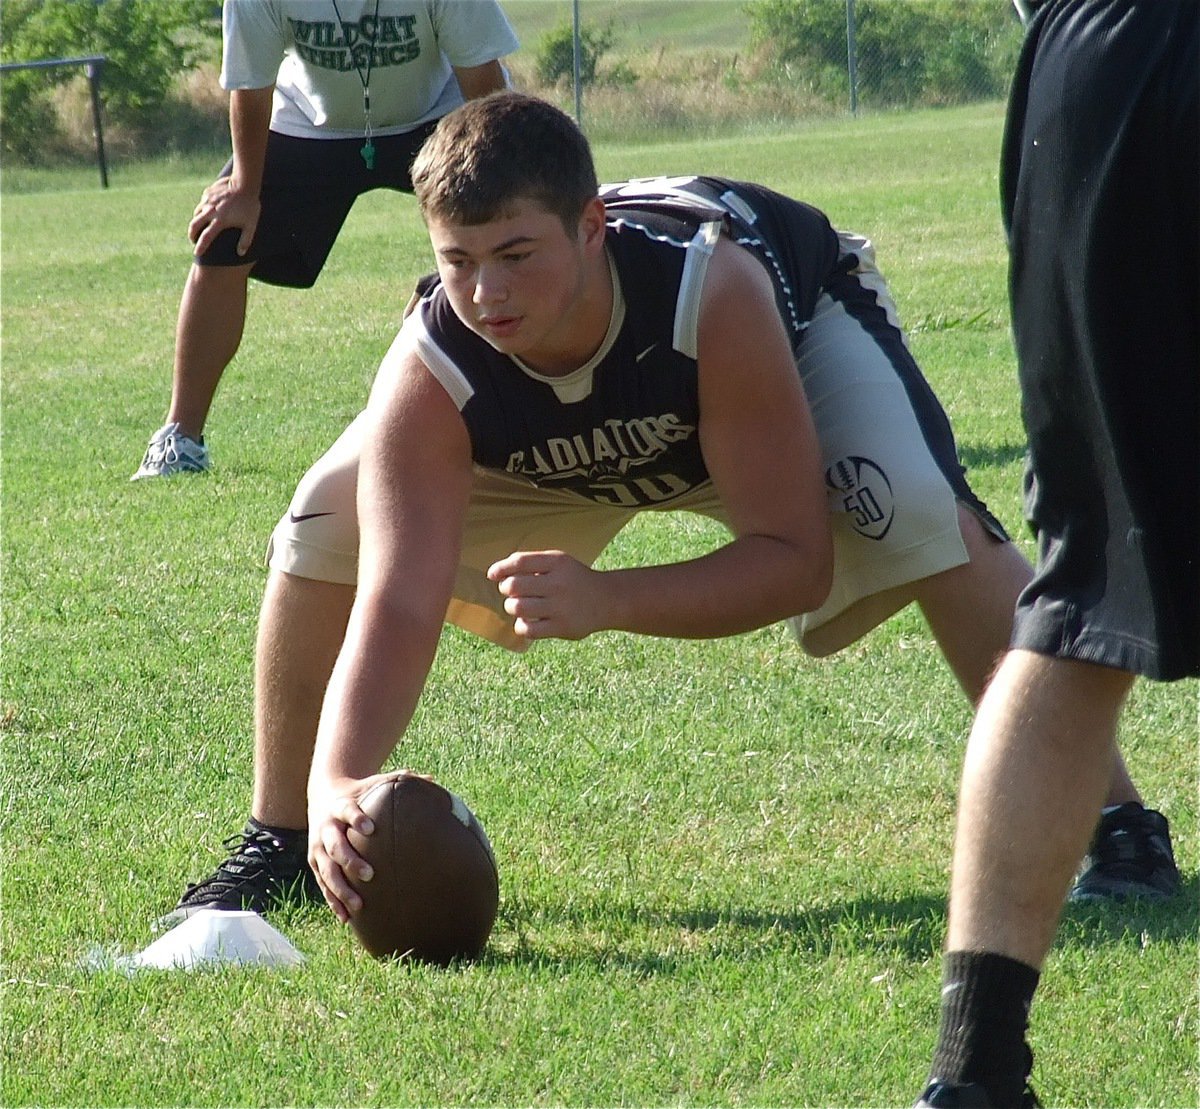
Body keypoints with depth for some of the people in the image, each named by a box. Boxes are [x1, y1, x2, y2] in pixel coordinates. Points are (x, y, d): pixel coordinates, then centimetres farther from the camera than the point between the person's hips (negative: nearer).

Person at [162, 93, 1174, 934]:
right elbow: (396, 606, -44)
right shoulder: (433, 375, -38)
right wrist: (338, 788, -61)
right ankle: (282, 841, 5)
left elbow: (796, 557, -40)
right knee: (329, 523, -14)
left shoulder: (708, 289, -44)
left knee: (921, 516, -33)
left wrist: (605, 602, -54)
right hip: (558, 446, 3)